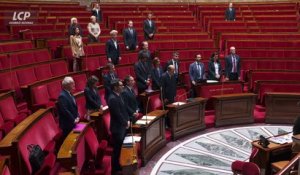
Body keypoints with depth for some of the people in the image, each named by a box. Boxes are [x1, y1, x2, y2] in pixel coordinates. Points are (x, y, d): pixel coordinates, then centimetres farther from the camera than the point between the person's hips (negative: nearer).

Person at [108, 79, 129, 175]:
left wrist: (127, 120, 4)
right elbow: (118, 114, -23)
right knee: (117, 149, 3)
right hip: (117, 127, -9)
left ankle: (118, 166, 32)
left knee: (121, 148, 18)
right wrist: (125, 123, -11)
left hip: (122, 126, 9)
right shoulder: (113, 99, -23)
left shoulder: (119, 95, 7)